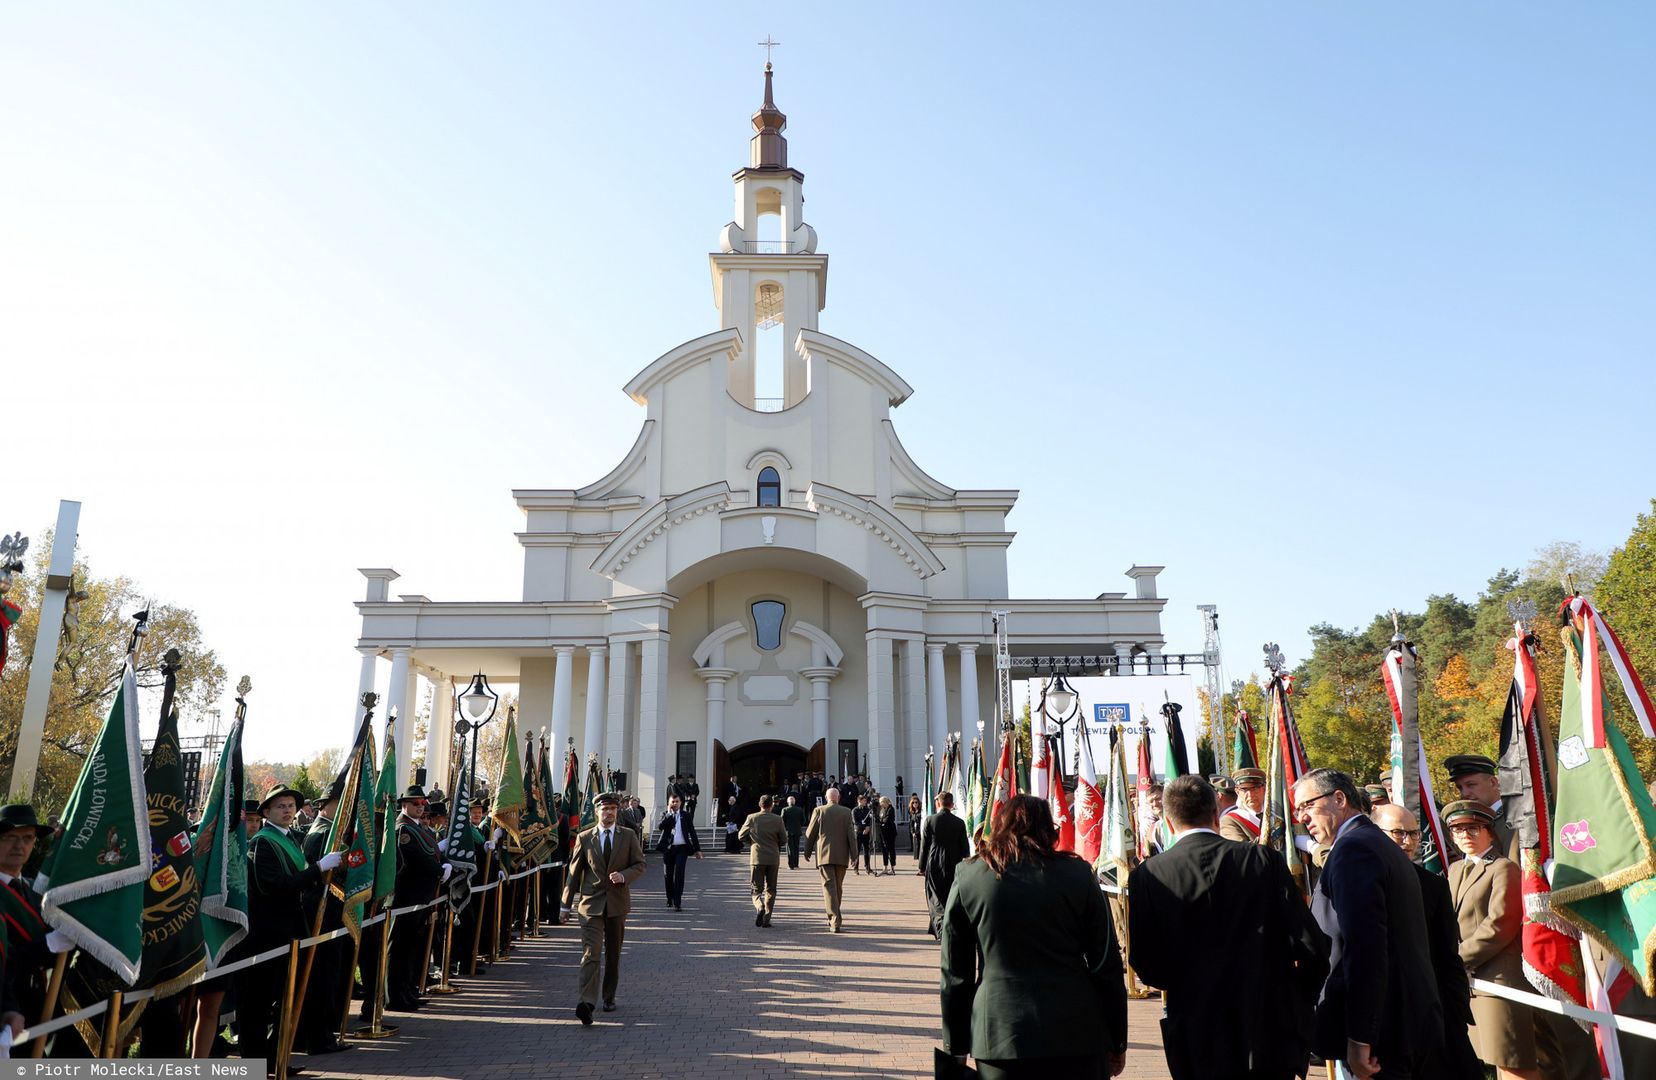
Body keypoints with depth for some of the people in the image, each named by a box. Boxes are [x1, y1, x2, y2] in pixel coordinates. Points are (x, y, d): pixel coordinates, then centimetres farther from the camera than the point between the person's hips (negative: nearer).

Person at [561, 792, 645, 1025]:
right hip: (591, 903, -2)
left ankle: (609, 997, 28)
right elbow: (574, 871, 6)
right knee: (591, 953, -13)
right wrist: (567, 904, 7)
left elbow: (640, 865, 5)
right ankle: (587, 1001, -21)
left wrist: (623, 876, -15)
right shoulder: (584, 838, 2)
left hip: (617, 903, 2)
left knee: (613, 954, 12)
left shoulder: (628, 836, 4)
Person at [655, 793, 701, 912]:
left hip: (682, 848, -1)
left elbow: (692, 832, 8)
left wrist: (697, 849, 6)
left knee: (679, 874, -13)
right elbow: (660, 827, -15)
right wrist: (669, 813, -13)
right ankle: (670, 899, 31)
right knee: (668, 875, 10)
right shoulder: (666, 815, 5)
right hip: (668, 848, 1)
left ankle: (677, 902, -12)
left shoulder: (686, 815, 6)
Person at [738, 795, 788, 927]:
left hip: (756, 858, -1)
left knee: (757, 889, 7)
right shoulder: (777, 820, -4)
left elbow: (742, 836, 2)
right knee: (770, 890, 11)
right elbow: (784, 840, 2)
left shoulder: (752, 818, -5)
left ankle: (759, 907, -23)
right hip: (773, 859, 1)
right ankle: (766, 919, 6)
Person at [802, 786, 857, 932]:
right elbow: (851, 835, -1)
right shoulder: (846, 812, 2)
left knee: (829, 886, -5)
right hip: (841, 856, 2)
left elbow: (810, 833, 3)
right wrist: (854, 854, 2)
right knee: (838, 887, 16)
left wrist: (808, 851, 17)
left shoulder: (819, 811, -1)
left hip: (824, 854, -2)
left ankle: (835, 921, -17)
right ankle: (834, 917, 27)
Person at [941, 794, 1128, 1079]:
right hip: (1076, 1035, 0)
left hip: (998, 1037, 0)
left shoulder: (968, 877, -1)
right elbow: (1106, 963, 0)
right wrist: (1118, 1042, 9)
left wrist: (956, 1047, 10)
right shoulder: (1078, 874, -2)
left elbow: (955, 971, 2)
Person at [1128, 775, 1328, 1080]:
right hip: (1270, 1036, 1)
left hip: (1197, 1049, 0)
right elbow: (1311, 946, -6)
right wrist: (1299, 1002, 12)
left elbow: (1147, 967, -6)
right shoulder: (1264, 860, -7)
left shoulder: (1148, 875, -9)